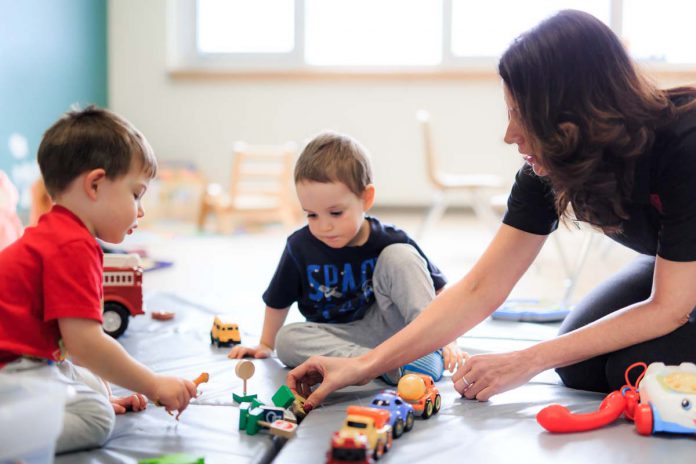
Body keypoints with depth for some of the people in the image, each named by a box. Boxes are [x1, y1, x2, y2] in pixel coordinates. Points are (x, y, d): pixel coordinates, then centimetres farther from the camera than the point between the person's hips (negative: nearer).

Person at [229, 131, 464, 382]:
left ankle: (427, 351, -29)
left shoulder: (389, 241, -13)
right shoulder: (300, 246, -9)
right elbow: (278, 301, 8)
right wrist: (265, 345, 17)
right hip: (336, 336, 2)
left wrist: (447, 339, -16)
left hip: (387, 328, -2)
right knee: (286, 339, -28)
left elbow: (438, 291, -5)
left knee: (399, 255, -21)